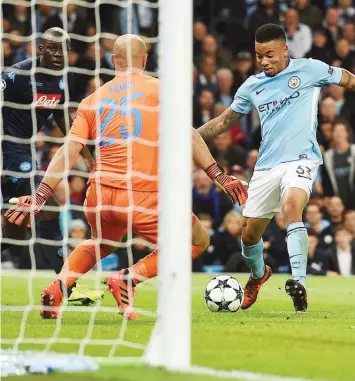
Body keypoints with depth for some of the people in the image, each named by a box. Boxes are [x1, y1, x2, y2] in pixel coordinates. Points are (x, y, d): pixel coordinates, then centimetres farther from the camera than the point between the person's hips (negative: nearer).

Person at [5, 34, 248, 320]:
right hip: (142, 198, -5)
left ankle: (58, 286, 10)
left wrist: (40, 195, 3)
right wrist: (219, 176, -4)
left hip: (98, 196, 5)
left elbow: (68, 152, 5)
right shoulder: (159, 89, 4)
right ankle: (128, 278, -6)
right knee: (198, 240, 12)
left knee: (101, 243, 36)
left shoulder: (93, 100, 14)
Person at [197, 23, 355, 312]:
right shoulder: (252, 87, 10)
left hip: (300, 158, -5)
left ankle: (299, 282, -41)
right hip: (267, 166, 5)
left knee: (291, 206, -35)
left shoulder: (309, 69, -1)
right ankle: (258, 275, 44)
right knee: (250, 234, 10)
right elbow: (225, 121, 20)